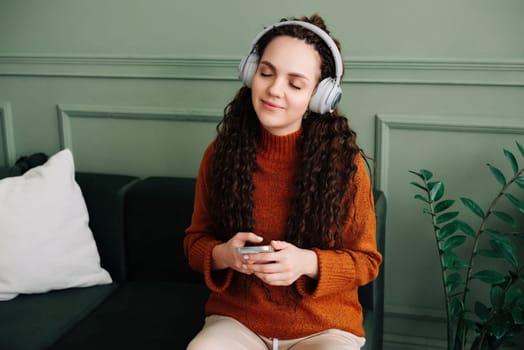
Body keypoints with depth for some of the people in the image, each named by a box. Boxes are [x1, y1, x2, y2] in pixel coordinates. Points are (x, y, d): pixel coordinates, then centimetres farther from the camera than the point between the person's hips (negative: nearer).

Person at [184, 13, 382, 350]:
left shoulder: (345, 163, -10)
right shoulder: (220, 153, -3)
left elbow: (366, 259, -3)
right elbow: (196, 239, 6)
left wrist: (307, 263, -22)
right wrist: (222, 255, -17)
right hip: (236, 319, 1)